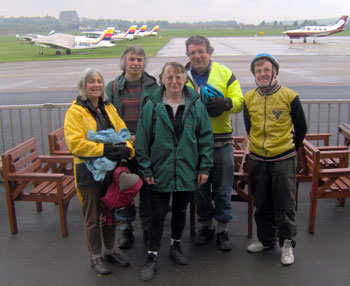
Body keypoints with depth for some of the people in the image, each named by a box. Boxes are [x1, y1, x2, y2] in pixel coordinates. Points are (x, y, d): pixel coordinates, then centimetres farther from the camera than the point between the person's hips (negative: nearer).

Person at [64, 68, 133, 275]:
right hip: (90, 172, -6)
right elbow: (74, 143, -19)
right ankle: (96, 257, 26)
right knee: (93, 217, 8)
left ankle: (110, 251, 36)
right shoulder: (75, 111, -9)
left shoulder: (109, 108, 10)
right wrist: (103, 149, -26)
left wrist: (126, 149, -14)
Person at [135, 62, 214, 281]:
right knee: (158, 214, 5)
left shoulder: (196, 105, -3)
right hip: (160, 173, -2)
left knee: (181, 211, 18)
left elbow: (206, 137, 0)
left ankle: (176, 246, 40)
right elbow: (142, 140, -4)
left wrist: (205, 167, -2)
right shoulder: (152, 107, -7)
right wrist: (146, 170, -6)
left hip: (187, 172, 2)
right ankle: (152, 257, 19)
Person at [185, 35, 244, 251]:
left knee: (223, 190, 8)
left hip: (222, 142, -1)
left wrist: (226, 103, -23)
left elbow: (239, 101, -2)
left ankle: (223, 230, 25)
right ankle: (205, 226, 32)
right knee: (200, 188, 13)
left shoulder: (224, 73, 3)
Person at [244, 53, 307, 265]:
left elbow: (301, 128, 3)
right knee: (262, 204, 14)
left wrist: (289, 150, 10)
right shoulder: (249, 98, 2)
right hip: (258, 160, 4)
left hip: (283, 160, -3)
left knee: (285, 204, 3)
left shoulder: (290, 96, -7)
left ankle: (287, 244, 19)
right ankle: (266, 240, 31)